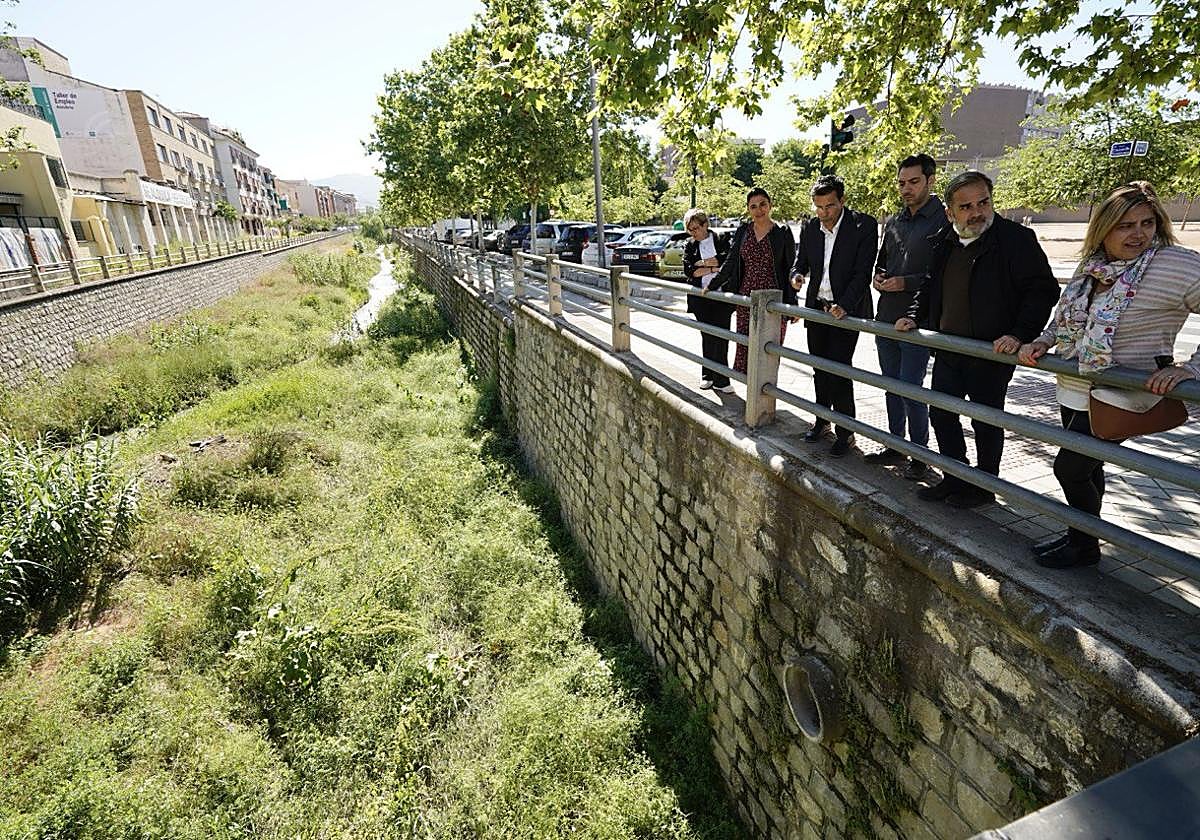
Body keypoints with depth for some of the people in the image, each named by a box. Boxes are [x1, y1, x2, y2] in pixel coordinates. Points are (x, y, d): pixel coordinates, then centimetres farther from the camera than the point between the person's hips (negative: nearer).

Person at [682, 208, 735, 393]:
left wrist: (704, 262, -9)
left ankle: (720, 380, -2)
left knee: (721, 337, -5)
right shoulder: (690, 246, 9)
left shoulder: (721, 239, 4)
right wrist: (715, 268, -9)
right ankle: (708, 376, 14)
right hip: (701, 297, 2)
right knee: (707, 337, 6)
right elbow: (688, 270, -4)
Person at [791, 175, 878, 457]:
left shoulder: (864, 225, -11)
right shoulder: (810, 229, 3)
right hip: (816, 307, 5)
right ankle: (822, 421, 28)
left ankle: (845, 432, 5)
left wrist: (844, 305, -28)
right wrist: (797, 274, -8)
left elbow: (862, 272, -15)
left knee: (839, 370, -8)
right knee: (820, 369, 13)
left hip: (845, 310, -5)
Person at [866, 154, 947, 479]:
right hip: (886, 318, 7)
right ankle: (896, 446, 27)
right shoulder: (893, 223, 14)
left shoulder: (944, 221, -8)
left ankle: (920, 455, 12)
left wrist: (906, 282, -19)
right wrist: (877, 277, 3)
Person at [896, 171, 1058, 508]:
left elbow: (1043, 290, -13)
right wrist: (914, 316, 10)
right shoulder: (945, 244, 8)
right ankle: (954, 480, 29)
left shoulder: (1016, 238, -11)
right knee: (941, 415, 13)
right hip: (947, 351, 7)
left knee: (986, 423, 7)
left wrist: (1020, 334, -23)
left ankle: (985, 486, 25)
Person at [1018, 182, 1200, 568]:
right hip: (1074, 389, 6)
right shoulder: (1092, 265, 2)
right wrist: (1043, 342, 0)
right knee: (1087, 467, 19)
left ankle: (1084, 547, 18)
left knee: (1069, 467, -4)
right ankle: (1080, 536, 37)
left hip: (1119, 398, -6)